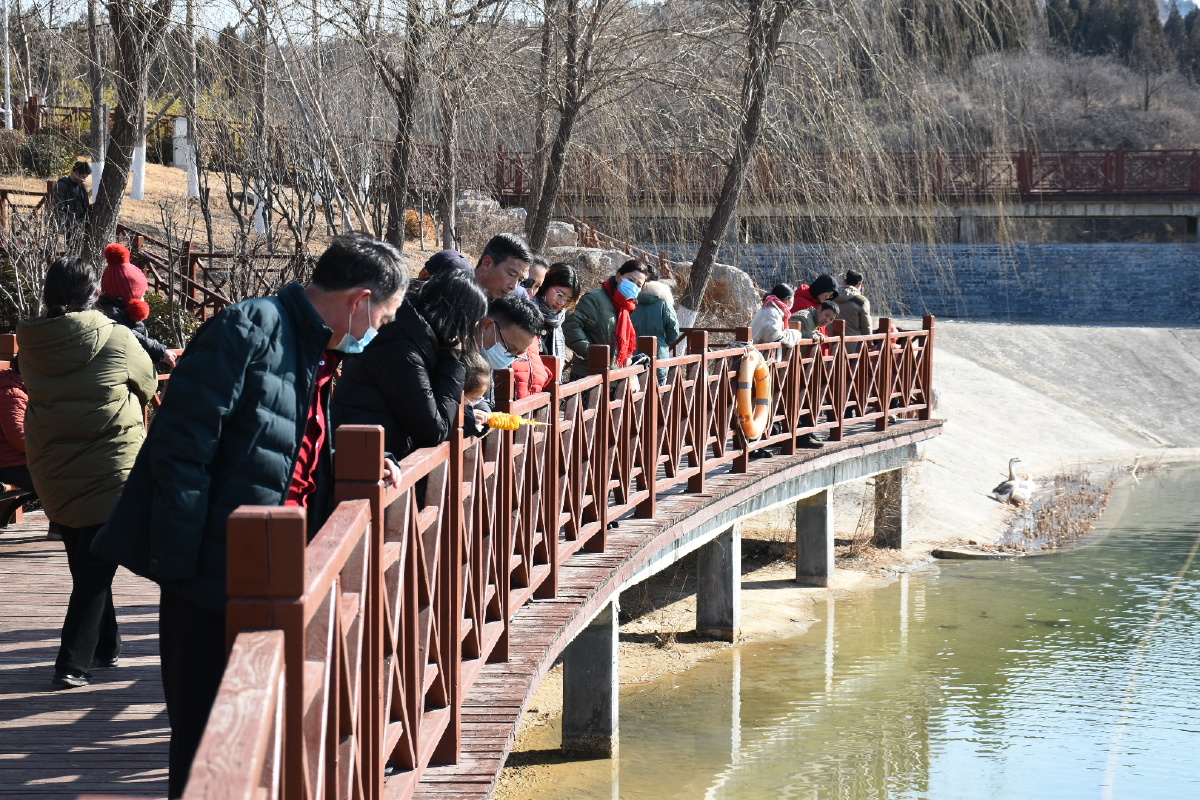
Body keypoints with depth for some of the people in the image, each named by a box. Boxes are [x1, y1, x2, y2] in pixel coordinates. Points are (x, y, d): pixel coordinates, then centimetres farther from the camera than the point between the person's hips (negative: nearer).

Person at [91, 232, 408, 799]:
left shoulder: (316, 354, 16)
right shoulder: (249, 330, -13)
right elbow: (181, 448, -20)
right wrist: (181, 563, -22)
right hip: (210, 575, -9)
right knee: (205, 732, -2)